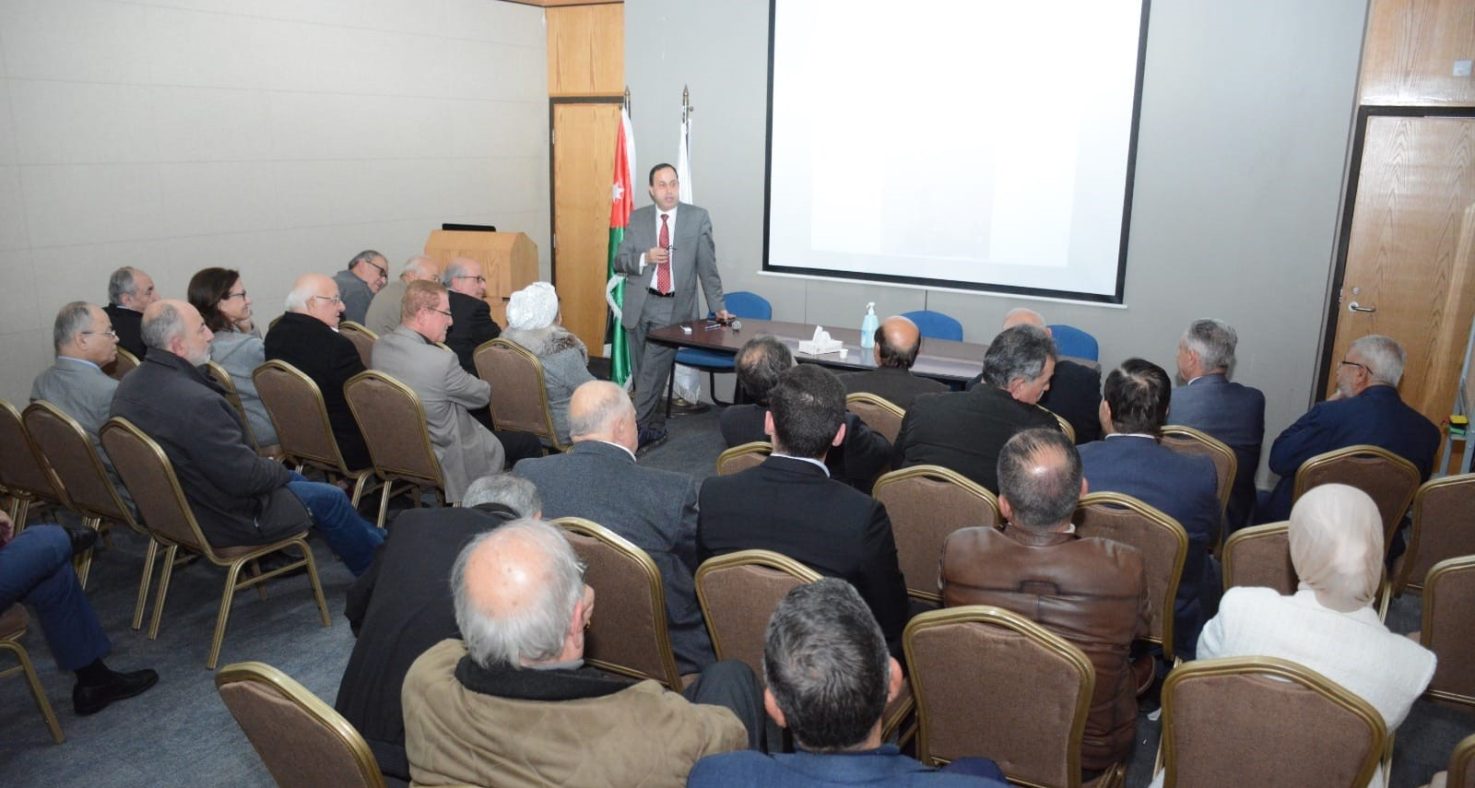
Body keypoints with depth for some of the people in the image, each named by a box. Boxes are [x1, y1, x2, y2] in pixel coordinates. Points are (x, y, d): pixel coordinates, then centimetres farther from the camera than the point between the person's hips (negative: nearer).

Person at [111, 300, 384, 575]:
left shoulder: (130, 384, -5)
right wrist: (280, 471, -7)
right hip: (223, 521, -9)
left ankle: (372, 539, 39)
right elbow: (245, 476, -29)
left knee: (291, 478, 25)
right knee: (330, 498, 7)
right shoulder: (196, 402, -36)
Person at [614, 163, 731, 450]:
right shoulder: (637, 218, 7)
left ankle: (638, 429, -2)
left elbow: (707, 267, 4)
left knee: (653, 371, -11)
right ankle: (656, 427, 25)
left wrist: (718, 307, 4)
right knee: (641, 374, 9)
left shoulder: (698, 218, 1)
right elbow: (619, 262, 6)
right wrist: (644, 258, -13)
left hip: (672, 307, -3)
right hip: (639, 305, 3)